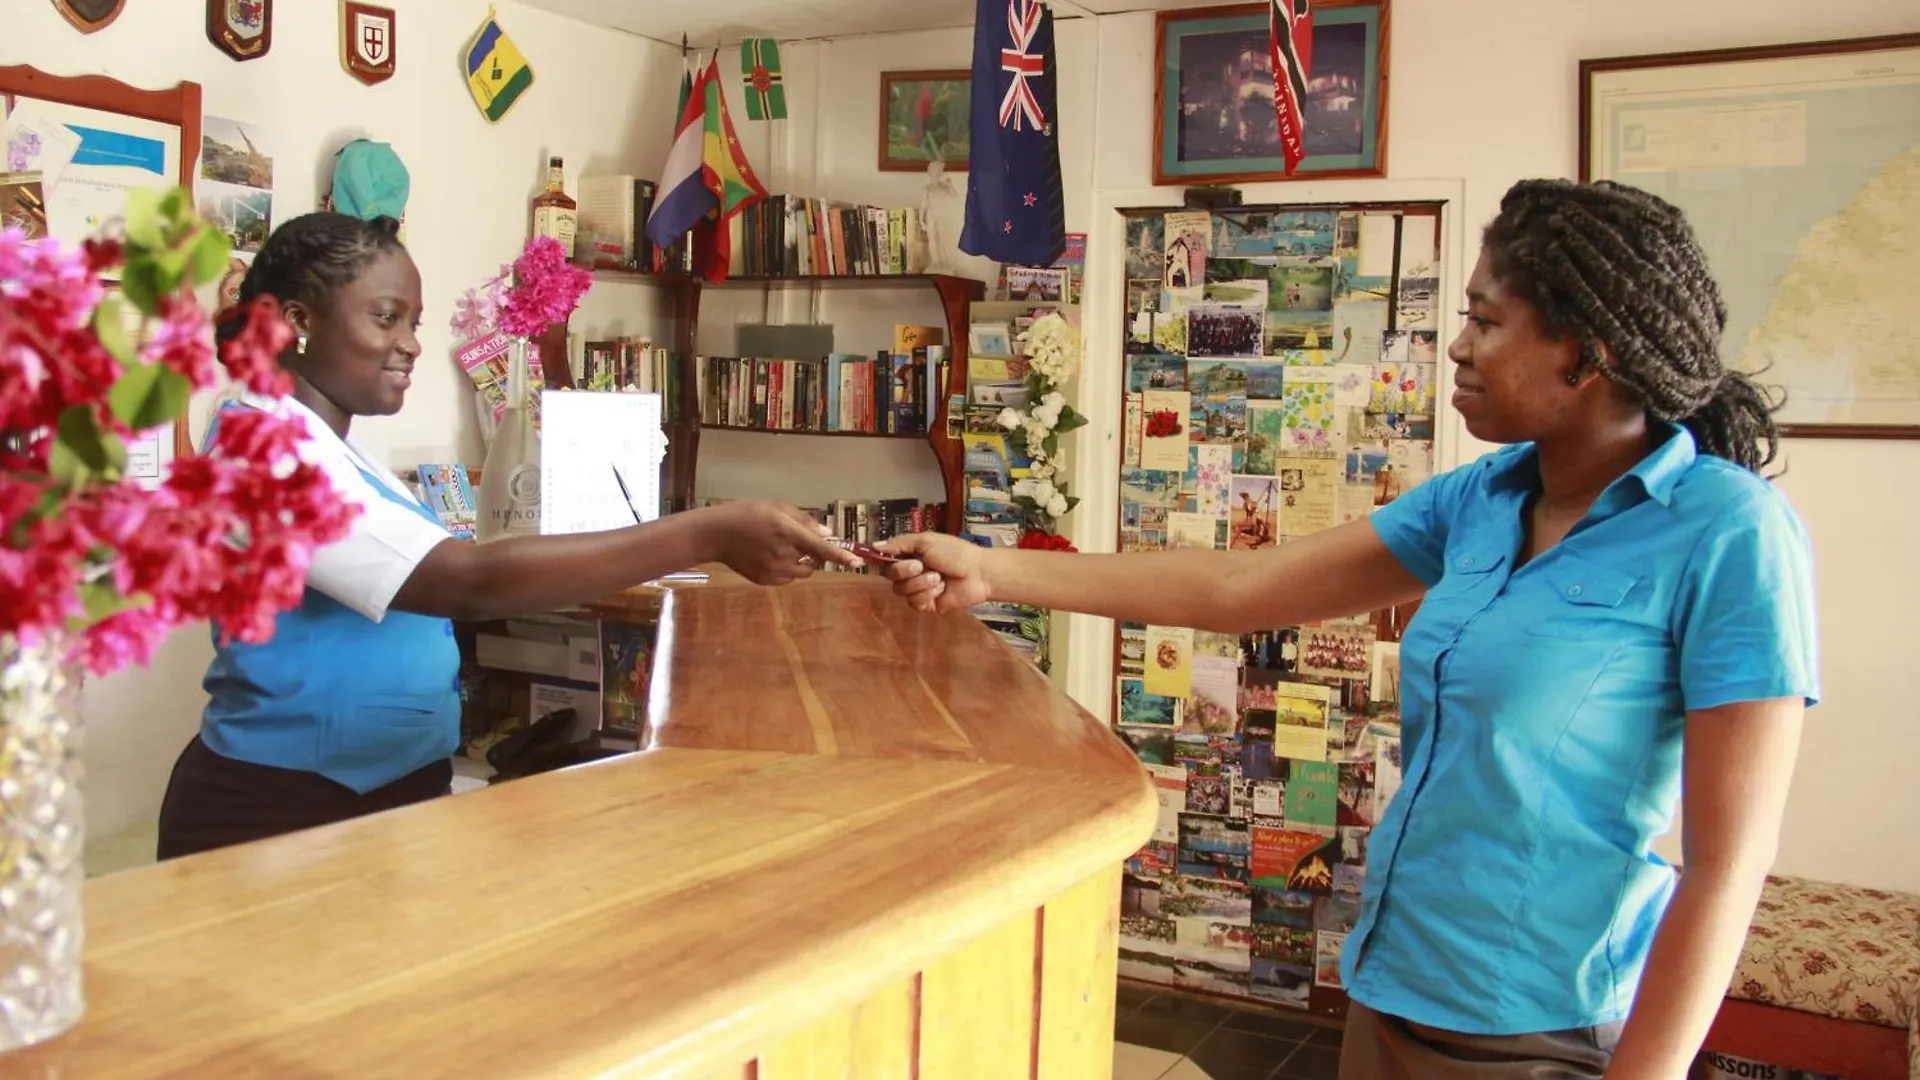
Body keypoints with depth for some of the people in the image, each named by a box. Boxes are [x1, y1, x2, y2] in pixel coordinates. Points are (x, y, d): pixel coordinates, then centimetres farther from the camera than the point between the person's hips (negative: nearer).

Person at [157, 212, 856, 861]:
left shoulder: (318, 445, 12)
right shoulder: (268, 446, -20)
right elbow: (469, 581, -33)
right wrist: (710, 536, -37)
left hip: (380, 792, 9)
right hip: (284, 813, -9)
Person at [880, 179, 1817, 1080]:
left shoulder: (1728, 532, -17)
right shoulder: (1484, 498, 2)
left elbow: (1729, 862, -17)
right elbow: (1236, 589, 4)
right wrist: (991, 573, 3)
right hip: (1392, 992, 6)